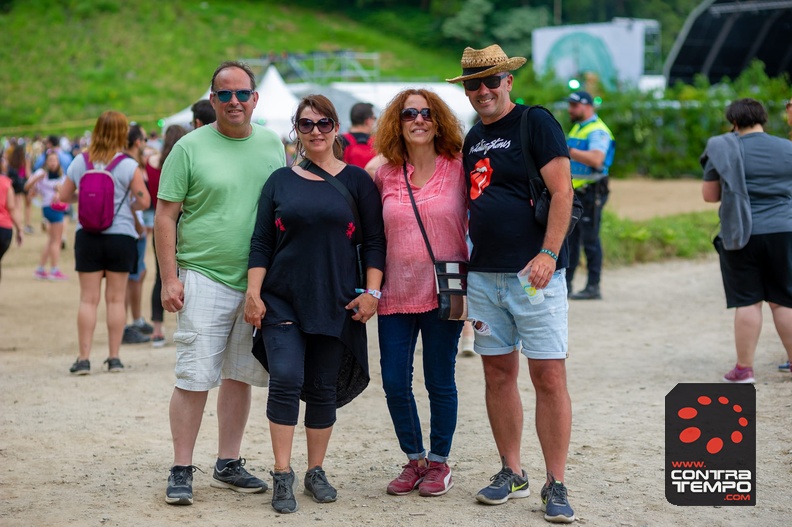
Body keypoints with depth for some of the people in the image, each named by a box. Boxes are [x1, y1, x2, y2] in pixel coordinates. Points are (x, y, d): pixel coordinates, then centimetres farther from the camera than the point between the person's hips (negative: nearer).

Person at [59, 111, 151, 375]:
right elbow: (144, 201, -9)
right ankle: (114, 358, 9)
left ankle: (84, 358, 2)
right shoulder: (128, 165, -8)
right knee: (116, 299, 6)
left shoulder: (79, 162, 1)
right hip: (120, 236, -2)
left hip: (87, 236, 2)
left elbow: (64, 196, 8)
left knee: (88, 299, 5)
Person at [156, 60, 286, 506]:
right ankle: (182, 471, 3)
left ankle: (229, 464, 21)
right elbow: (165, 215, -3)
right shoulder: (190, 147, -3)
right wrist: (170, 278, -10)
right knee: (195, 378, -6)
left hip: (260, 282, 4)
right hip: (204, 279, -4)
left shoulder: (272, 144, 9)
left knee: (240, 375, 11)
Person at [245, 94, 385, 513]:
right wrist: (253, 293, -2)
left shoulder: (356, 180, 6)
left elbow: (374, 242, 4)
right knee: (285, 380, -12)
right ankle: (282, 476, -6)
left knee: (323, 388, 5)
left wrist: (371, 292, -5)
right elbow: (261, 243, 6)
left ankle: (316, 472, 19)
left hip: (336, 303, 0)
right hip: (282, 301, 0)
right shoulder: (280, 181, 8)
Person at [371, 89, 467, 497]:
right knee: (394, 383, 3)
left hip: (444, 293, -3)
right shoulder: (384, 176, 5)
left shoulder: (459, 169, -2)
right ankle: (414, 460, 22)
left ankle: (439, 463, 20)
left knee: (439, 382, 5)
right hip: (396, 295, 3)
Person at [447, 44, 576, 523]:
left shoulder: (537, 124, -5)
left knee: (549, 377, -6)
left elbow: (562, 192, -11)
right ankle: (512, 474, 21)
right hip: (484, 275, 7)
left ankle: (556, 487, 0)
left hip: (534, 273, -7)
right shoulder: (474, 138, 16)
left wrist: (548, 254, -20)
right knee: (499, 374, 10)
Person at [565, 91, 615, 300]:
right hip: (573, 193, 9)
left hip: (591, 194, -9)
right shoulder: (577, 128, 19)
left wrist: (567, 150, -29)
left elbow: (596, 159, -27)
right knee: (569, 239, 9)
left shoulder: (598, 131, -12)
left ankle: (593, 287, -3)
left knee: (590, 240, -7)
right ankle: (565, 284, 14)